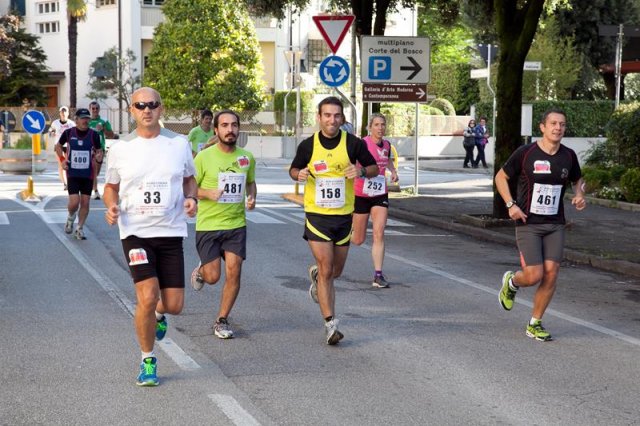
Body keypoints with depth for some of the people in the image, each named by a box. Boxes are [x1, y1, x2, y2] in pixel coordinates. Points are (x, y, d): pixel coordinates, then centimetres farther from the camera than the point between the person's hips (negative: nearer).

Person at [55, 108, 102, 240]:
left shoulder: (94, 135, -3)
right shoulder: (68, 133, -3)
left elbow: (99, 151, 7)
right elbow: (58, 146, 14)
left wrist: (99, 157, -16)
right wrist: (62, 159, 0)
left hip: (88, 174, 1)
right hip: (72, 173, -1)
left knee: (85, 203, 2)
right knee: (74, 202, -11)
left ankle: (80, 229, 18)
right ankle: (71, 218, 23)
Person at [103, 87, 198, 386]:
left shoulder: (179, 144, 3)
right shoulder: (120, 148, 1)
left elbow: (189, 179, 17)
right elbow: (111, 186, 13)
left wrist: (191, 198, -4)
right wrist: (112, 206, -8)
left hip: (171, 231, 2)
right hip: (135, 231, -2)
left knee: (174, 305, 0)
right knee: (147, 297, -16)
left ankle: (158, 313, 40)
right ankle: (148, 361, 7)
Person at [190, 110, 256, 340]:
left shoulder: (247, 157, 3)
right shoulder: (204, 157, -8)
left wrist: (252, 197, 1)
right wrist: (207, 193, -20)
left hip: (236, 224, 3)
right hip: (208, 225, -3)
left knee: (233, 273, -4)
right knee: (213, 277, -2)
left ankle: (222, 320, 12)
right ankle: (201, 269, 36)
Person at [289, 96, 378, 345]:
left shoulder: (353, 143, -4)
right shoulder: (308, 145, -3)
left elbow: (374, 168, 5)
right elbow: (294, 169, 11)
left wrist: (362, 171, -17)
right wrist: (299, 174, -13)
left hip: (344, 215, 2)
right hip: (316, 215, -2)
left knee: (335, 271, 14)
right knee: (326, 270, -9)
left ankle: (316, 274, 50)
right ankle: (330, 324, -4)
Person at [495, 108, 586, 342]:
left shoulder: (568, 156, 3)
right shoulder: (525, 153, -9)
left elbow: (577, 180, 22)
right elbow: (501, 177, 2)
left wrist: (579, 195, -1)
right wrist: (510, 204, -10)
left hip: (555, 225, 4)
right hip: (528, 224, -4)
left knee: (551, 273, -4)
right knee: (534, 275, -11)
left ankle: (535, 324, 12)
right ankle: (511, 282, 26)